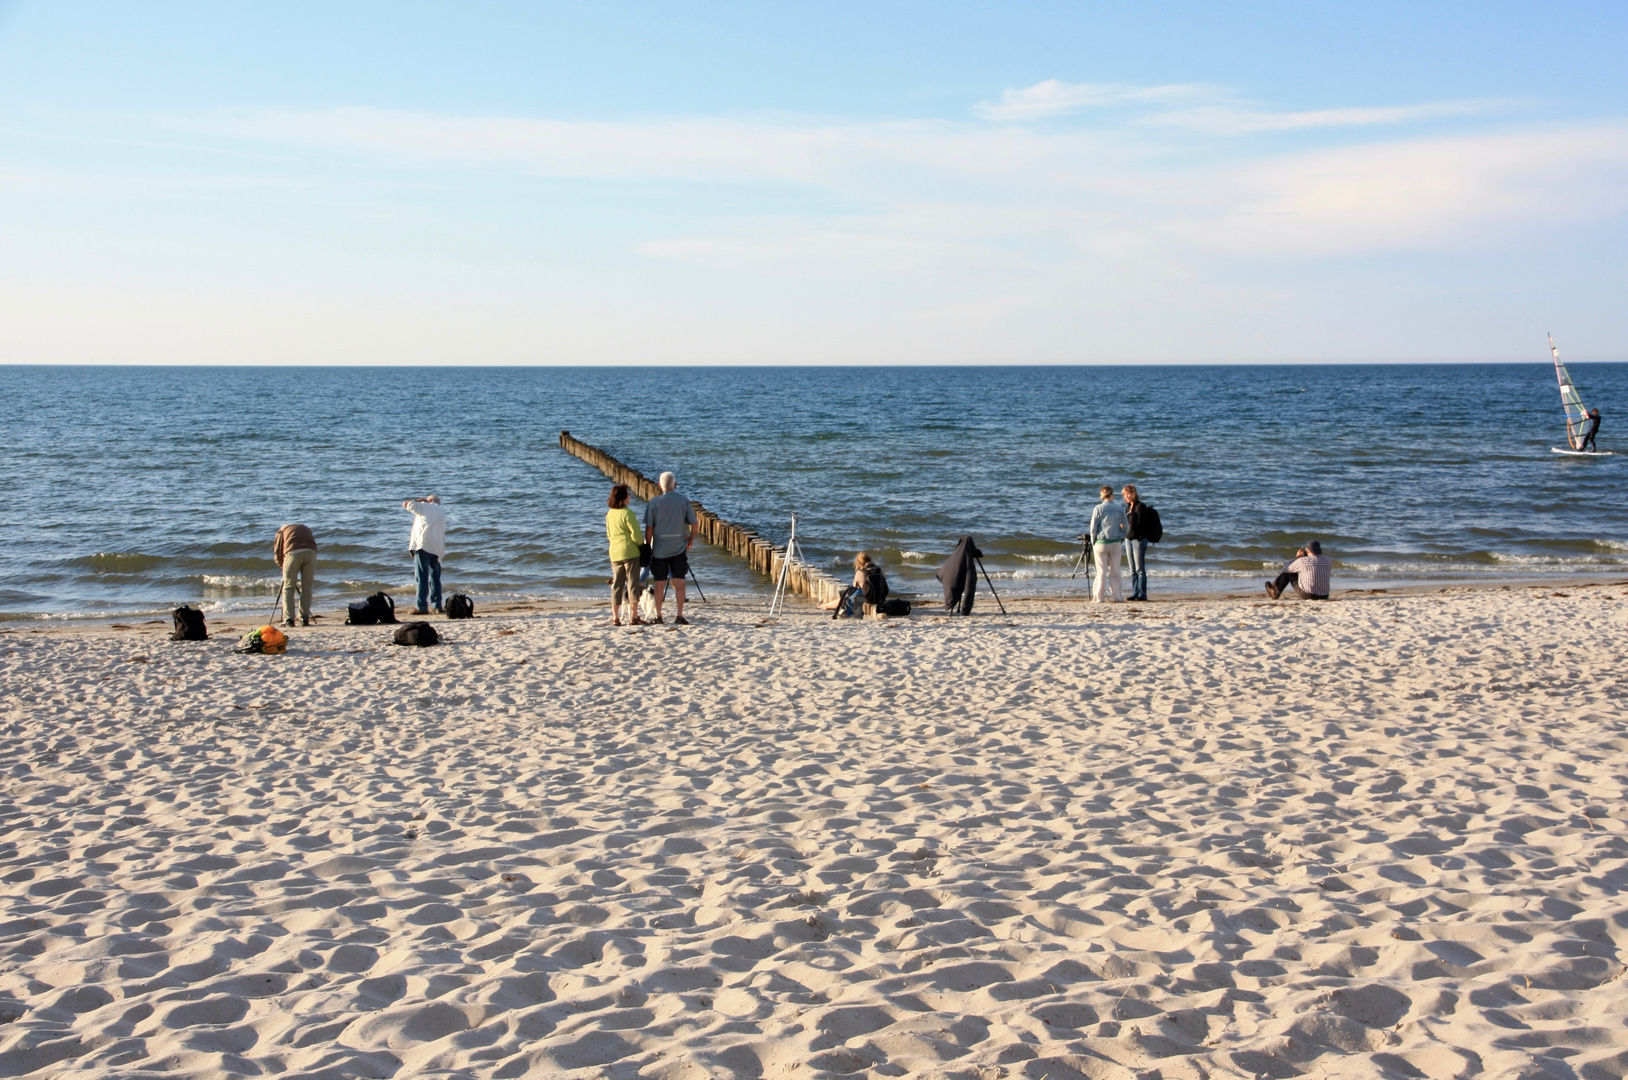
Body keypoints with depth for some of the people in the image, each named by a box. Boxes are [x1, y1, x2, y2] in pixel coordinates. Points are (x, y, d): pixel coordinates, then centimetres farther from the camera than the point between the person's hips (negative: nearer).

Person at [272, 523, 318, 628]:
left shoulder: (282, 530, 28)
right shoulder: (306, 529, 35)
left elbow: (277, 553, 21)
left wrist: (282, 566, 38)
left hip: (293, 553, -2)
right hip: (310, 552, 2)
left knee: (288, 587, 7)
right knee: (306, 587, 11)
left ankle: (289, 619, -1)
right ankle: (305, 619, 9)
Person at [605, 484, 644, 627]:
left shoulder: (609, 514, 9)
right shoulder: (627, 513, -12)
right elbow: (635, 533, -14)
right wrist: (641, 546, 0)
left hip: (614, 552, 6)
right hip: (629, 552, -6)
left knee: (617, 584, 9)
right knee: (632, 583, -2)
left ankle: (615, 617, 9)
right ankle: (633, 617, -3)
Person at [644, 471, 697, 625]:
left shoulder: (654, 502, -6)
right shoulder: (684, 501, -2)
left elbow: (649, 527, -7)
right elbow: (693, 524, 1)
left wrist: (648, 546, 4)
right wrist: (690, 540, 17)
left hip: (659, 549, -1)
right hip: (679, 549, 1)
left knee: (659, 584, 7)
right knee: (679, 582, 4)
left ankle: (658, 616, 13)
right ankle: (679, 616, 0)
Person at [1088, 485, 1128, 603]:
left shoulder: (1098, 508, -7)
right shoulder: (1120, 508, 0)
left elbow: (1093, 528, -5)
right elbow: (1126, 527, 3)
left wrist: (1093, 542, 7)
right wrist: (1122, 537, 20)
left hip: (1101, 543, -2)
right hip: (1116, 543, 2)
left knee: (1101, 572, 2)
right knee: (1115, 571, 10)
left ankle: (1100, 598, 2)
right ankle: (1119, 597, 9)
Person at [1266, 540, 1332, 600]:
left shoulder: (1302, 561, -12)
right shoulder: (1328, 560, -1)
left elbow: (1285, 570, 5)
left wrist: (1297, 558, 16)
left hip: (1306, 595, -5)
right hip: (1324, 597, 5)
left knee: (1288, 572, 15)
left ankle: (1276, 592, 35)